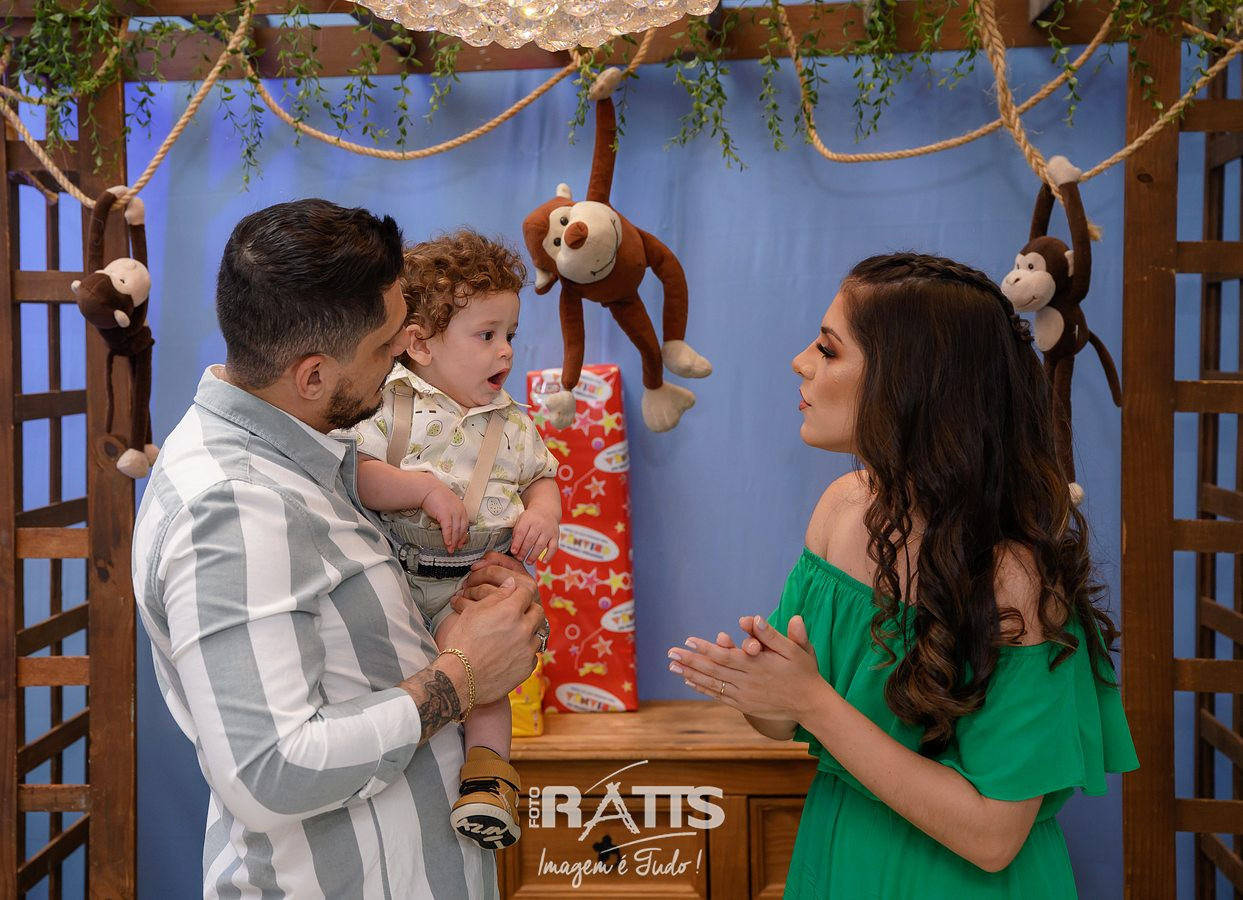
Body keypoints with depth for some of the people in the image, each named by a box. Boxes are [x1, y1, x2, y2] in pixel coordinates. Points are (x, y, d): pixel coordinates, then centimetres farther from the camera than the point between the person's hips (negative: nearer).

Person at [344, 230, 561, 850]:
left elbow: (542, 476, 20)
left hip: (478, 574, 0)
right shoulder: (389, 405, -2)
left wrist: (543, 514, -2)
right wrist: (424, 488, -23)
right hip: (397, 568, 0)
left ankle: (488, 766, -20)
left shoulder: (509, 423, 11)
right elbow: (356, 476, -13)